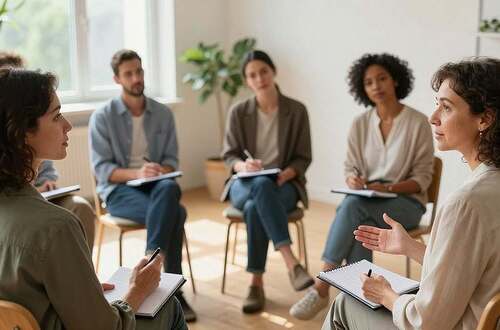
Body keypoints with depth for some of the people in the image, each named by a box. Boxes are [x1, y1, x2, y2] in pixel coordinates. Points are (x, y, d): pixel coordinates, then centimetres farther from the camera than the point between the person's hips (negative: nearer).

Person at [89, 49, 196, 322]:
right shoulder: (102, 117, -2)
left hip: (157, 185, 3)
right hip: (118, 190, -3)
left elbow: (172, 160, 8)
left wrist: (160, 172, -16)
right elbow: (101, 169, -8)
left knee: (169, 188, -35)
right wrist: (136, 173, -25)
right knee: (175, 212, -31)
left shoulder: (163, 114, 9)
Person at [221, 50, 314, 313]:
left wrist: (285, 174, -20)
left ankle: (257, 284, -30)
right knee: (262, 186, -39)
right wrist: (243, 165, -21)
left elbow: (303, 158, 1)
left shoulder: (297, 110, 0)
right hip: (244, 184, 1)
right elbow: (229, 155, 3)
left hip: (285, 184, -1)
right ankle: (291, 262, -42)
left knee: (255, 208, -38)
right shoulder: (238, 112, 4)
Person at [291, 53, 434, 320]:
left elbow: (422, 178, -7)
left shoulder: (418, 123, -8)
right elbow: (350, 168, 8)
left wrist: (386, 188, -23)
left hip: (406, 202, -3)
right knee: (360, 226, -34)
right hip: (366, 201, 3)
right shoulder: (360, 124, 4)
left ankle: (321, 287, -30)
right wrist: (353, 180, -16)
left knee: (352, 205, -33)